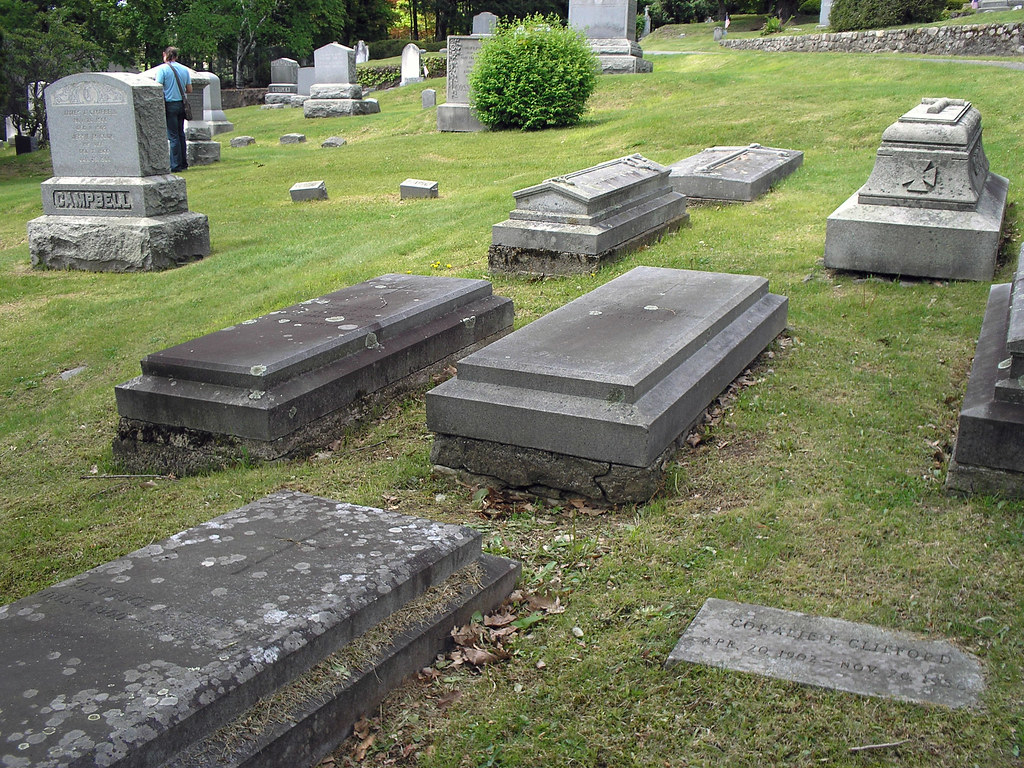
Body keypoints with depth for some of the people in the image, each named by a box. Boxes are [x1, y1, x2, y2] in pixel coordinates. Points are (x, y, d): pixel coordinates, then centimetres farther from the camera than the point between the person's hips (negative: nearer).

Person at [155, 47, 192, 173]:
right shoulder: (184, 69, 7)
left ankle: (176, 165, -1)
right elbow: (189, 90, 10)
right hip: (181, 105, 5)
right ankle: (183, 163, 19)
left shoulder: (162, 69, -7)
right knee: (181, 134, 15)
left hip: (170, 105, -5)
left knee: (173, 136, -3)